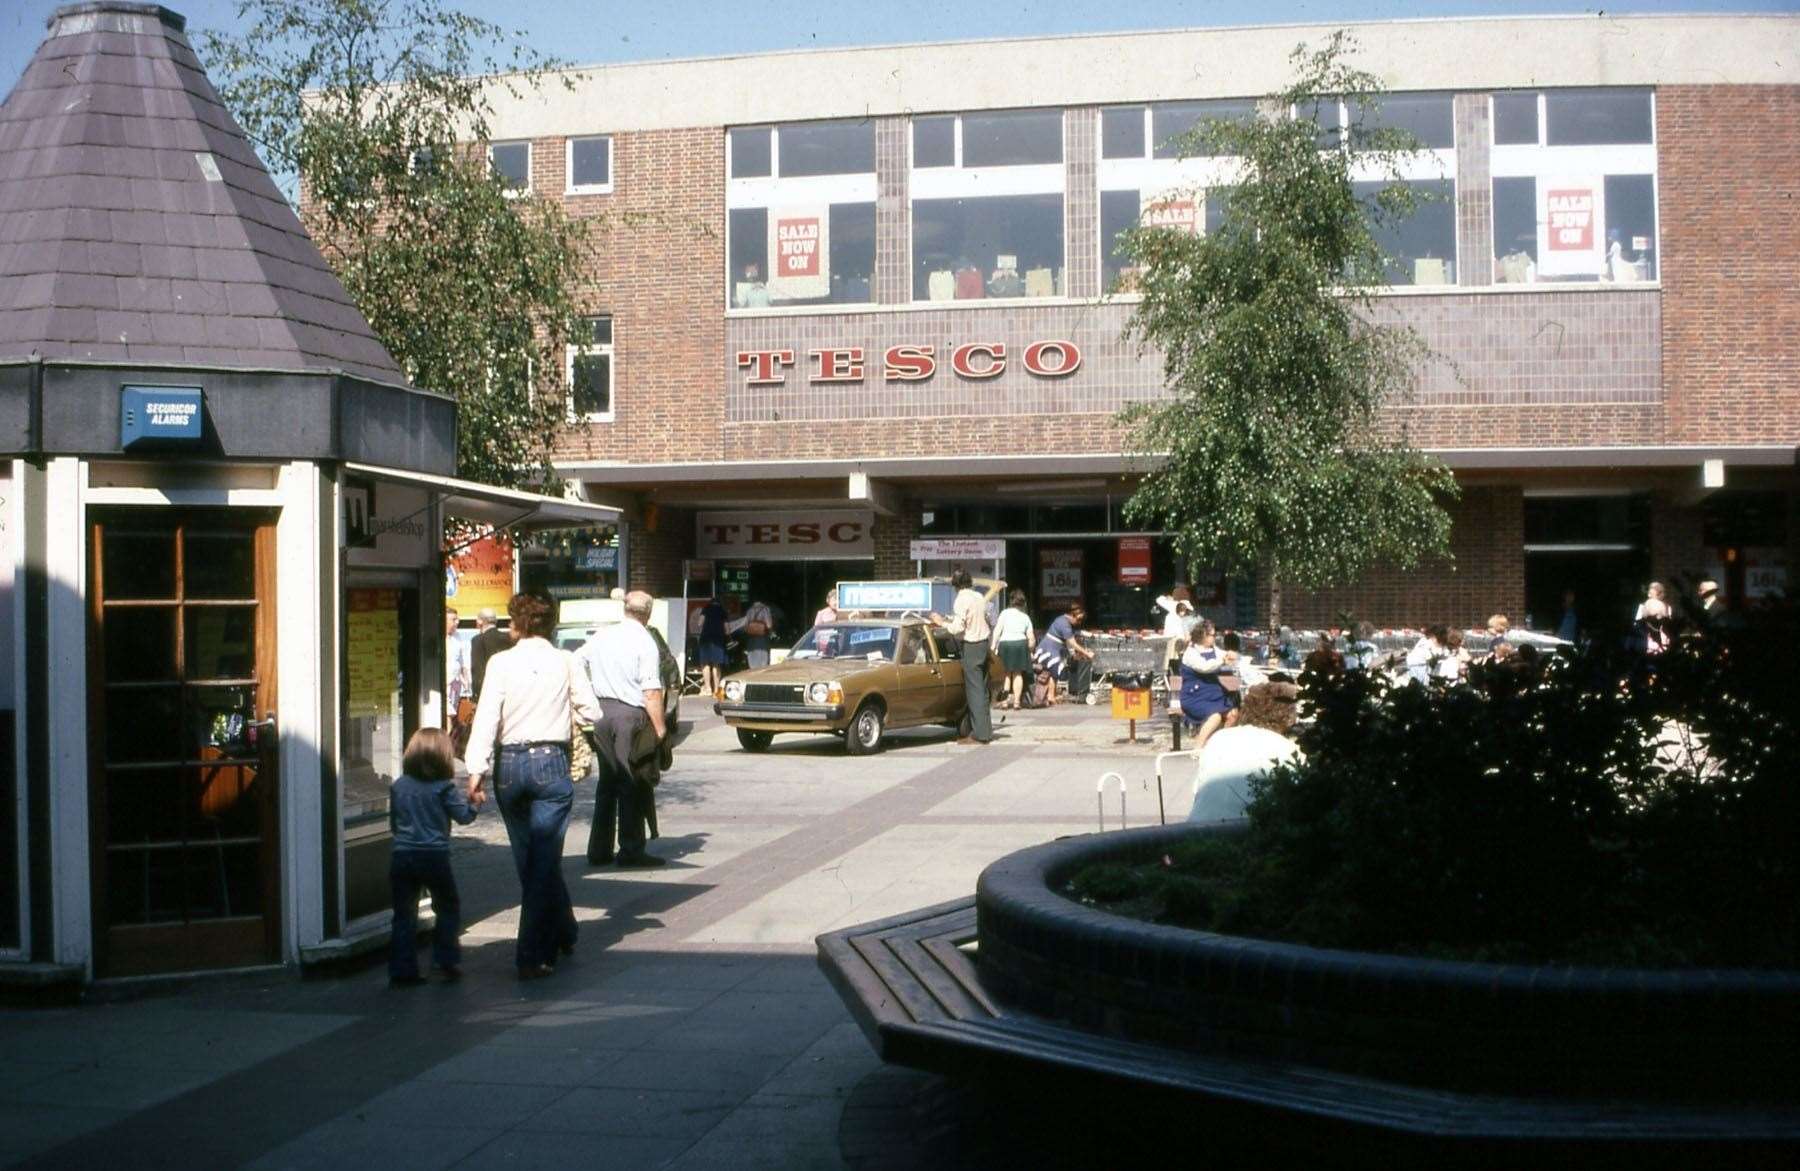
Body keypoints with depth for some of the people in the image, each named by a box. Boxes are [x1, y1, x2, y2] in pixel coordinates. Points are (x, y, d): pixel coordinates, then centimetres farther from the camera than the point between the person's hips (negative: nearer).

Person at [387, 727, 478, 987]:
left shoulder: (398, 786, 7)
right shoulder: (444, 787, -5)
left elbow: (393, 824, 14)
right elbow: (463, 816, -5)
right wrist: (474, 802, 14)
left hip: (401, 856, 3)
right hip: (434, 856, -3)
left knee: (404, 915, 7)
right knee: (448, 908, 15)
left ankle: (401, 970, 5)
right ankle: (446, 961, 11)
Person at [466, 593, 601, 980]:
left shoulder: (501, 662, -2)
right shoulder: (566, 662, -1)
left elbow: (487, 717, -10)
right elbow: (592, 713, 0)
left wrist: (477, 770, -11)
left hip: (508, 763, 1)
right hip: (551, 762, -1)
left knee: (528, 858, 17)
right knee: (543, 860, 1)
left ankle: (562, 934, 31)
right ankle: (533, 956, -5)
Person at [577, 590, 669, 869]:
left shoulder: (601, 637, 9)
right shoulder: (645, 642, -10)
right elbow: (651, 692, -15)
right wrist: (660, 728, -10)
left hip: (601, 711, 6)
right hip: (631, 714, -6)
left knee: (607, 781, 14)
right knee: (633, 784, 1)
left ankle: (599, 849, 17)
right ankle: (631, 850, 4)